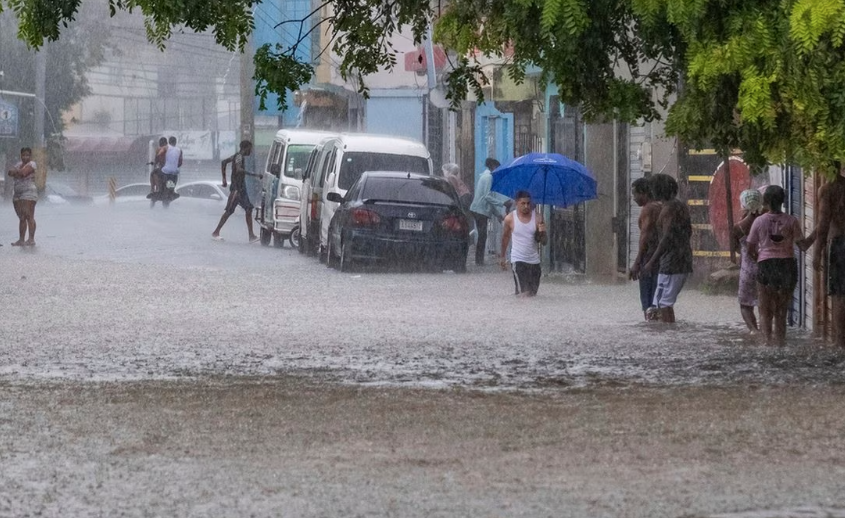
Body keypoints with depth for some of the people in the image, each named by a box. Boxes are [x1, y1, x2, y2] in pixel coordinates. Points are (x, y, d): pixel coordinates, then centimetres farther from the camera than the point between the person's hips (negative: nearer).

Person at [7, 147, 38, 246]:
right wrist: (16, 172, -16)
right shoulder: (19, 164, 18)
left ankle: (31, 239, -19)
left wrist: (15, 172, 0)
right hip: (17, 194, 8)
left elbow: (23, 173, -19)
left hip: (29, 192, -8)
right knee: (21, 218, 9)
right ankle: (21, 240, 11)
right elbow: (10, 172, 5)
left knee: (28, 216, -14)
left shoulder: (31, 164, -4)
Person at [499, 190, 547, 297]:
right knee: (523, 293, -19)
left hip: (534, 260, 3)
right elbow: (505, 237, 11)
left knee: (533, 293, 11)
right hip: (518, 260, -3)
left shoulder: (537, 218, -5)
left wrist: (542, 232, -24)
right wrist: (502, 256, 19)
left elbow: (544, 242, -1)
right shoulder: (510, 219, -7)